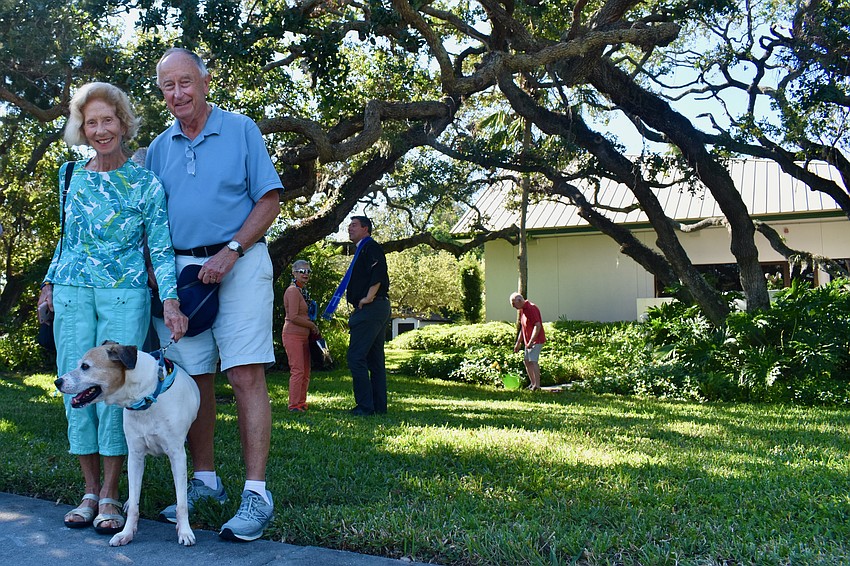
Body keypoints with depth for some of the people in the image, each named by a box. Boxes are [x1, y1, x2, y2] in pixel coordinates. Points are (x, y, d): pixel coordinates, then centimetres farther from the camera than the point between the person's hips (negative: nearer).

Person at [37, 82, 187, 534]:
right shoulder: (71, 176, 12)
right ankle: (90, 491, 11)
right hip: (72, 293, 4)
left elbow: (161, 247, -2)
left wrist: (170, 300, -12)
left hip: (126, 294, -3)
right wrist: (49, 282, 18)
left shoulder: (146, 183, 1)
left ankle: (110, 496, 3)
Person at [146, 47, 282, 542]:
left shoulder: (241, 130, 3)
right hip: (180, 270, 5)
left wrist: (230, 251, -13)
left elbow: (270, 200, -2)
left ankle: (256, 493, -11)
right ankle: (205, 481, 17)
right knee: (194, 379, 6)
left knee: (247, 376, -11)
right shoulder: (159, 148, 15)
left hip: (239, 264, -4)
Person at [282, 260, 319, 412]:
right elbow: (293, 317, -20)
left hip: (303, 336, 10)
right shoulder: (293, 291, -13)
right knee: (297, 370, -9)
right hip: (293, 335, -10)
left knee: (306, 372, 12)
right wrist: (312, 325, -10)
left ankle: (301, 402, 19)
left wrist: (312, 328, 12)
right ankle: (294, 405, -4)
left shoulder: (303, 291, 17)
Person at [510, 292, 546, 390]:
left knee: (533, 361, -16)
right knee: (526, 361, 9)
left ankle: (537, 385, -17)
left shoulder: (531, 308, -17)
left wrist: (531, 341, -28)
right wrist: (518, 343, 21)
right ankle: (533, 383, 15)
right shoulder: (522, 310, 14)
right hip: (528, 341, 10)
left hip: (536, 340, -10)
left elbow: (537, 326, -24)